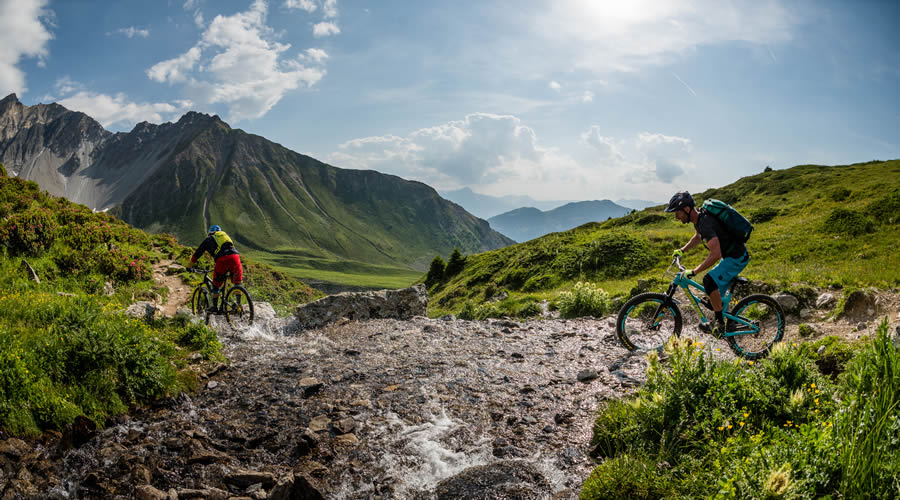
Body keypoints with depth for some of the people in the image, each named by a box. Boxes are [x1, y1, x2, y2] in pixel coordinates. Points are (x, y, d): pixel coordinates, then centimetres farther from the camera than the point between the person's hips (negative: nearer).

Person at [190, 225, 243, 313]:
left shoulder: (208, 240, 26)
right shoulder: (225, 235, 36)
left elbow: (196, 255, 30)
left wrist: (189, 267, 44)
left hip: (222, 260, -2)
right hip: (235, 256, 3)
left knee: (216, 285, 15)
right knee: (238, 283, 19)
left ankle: (215, 307, 19)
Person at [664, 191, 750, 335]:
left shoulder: (705, 222, -30)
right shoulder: (698, 218, 2)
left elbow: (715, 254, -38)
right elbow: (698, 237, 26)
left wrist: (694, 272, -34)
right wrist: (682, 250, 19)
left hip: (737, 258, -10)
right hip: (729, 255, 10)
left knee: (709, 280, -24)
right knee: (717, 293, 16)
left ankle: (720, 325, -14)